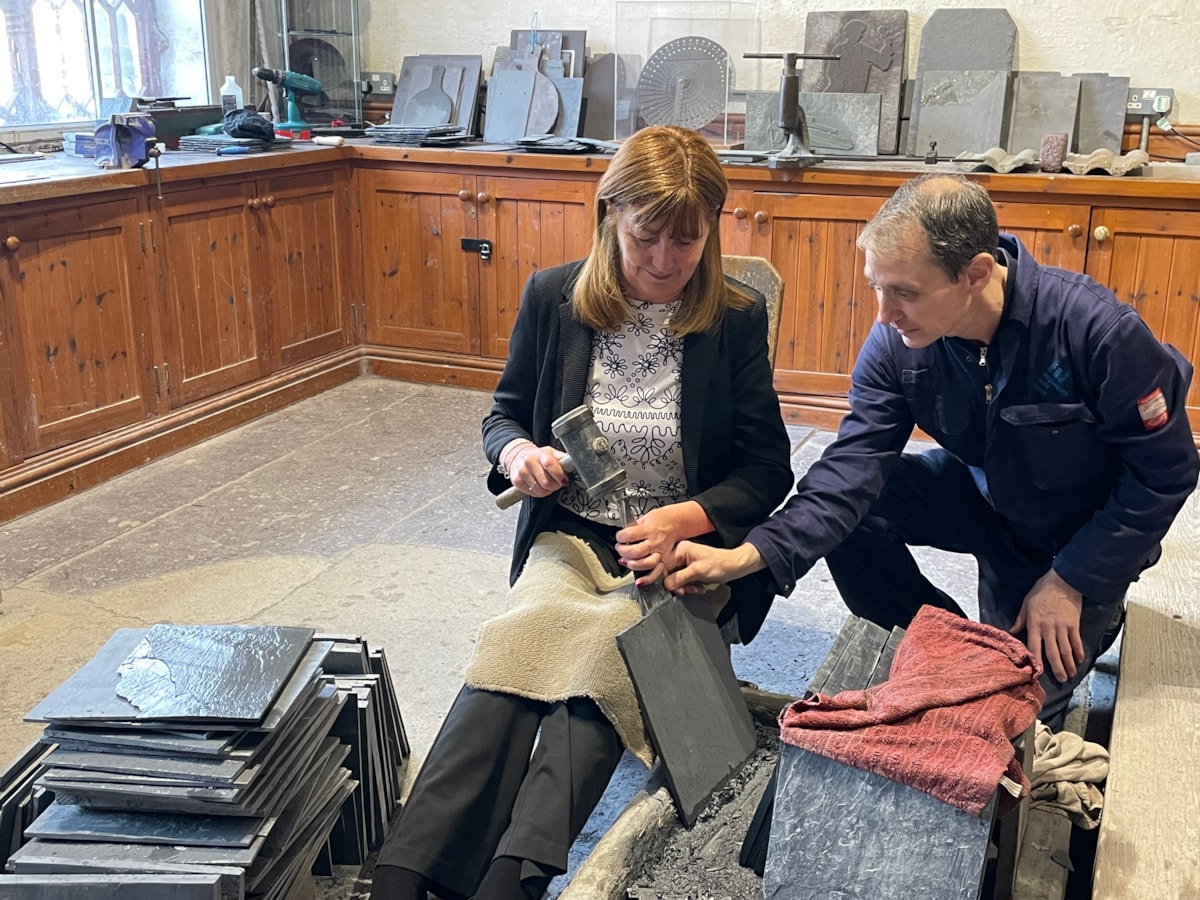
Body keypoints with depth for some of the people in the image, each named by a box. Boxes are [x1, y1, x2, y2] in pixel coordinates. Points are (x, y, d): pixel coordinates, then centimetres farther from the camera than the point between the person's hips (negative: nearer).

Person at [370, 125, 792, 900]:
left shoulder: (737, 320, -4)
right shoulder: (553, 298, 1)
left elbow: (768, 471, 0)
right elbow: (504, 414, 14)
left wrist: (683, 518, -18)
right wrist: (517, 454, -10)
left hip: (685, 546, -1)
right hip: (569, 537, 2)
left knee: (600, 655, -32)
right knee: (517, 642, -29)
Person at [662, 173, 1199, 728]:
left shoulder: (1097, 329, -32)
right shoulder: (896, 341, -21)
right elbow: (854, 464, -27)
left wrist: (1070, 582, -17)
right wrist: (748, 555, -41)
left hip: (1085, 528, -4)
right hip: (982, 492, 4)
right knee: (845, 502, -20)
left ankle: (1093, 615, 22)